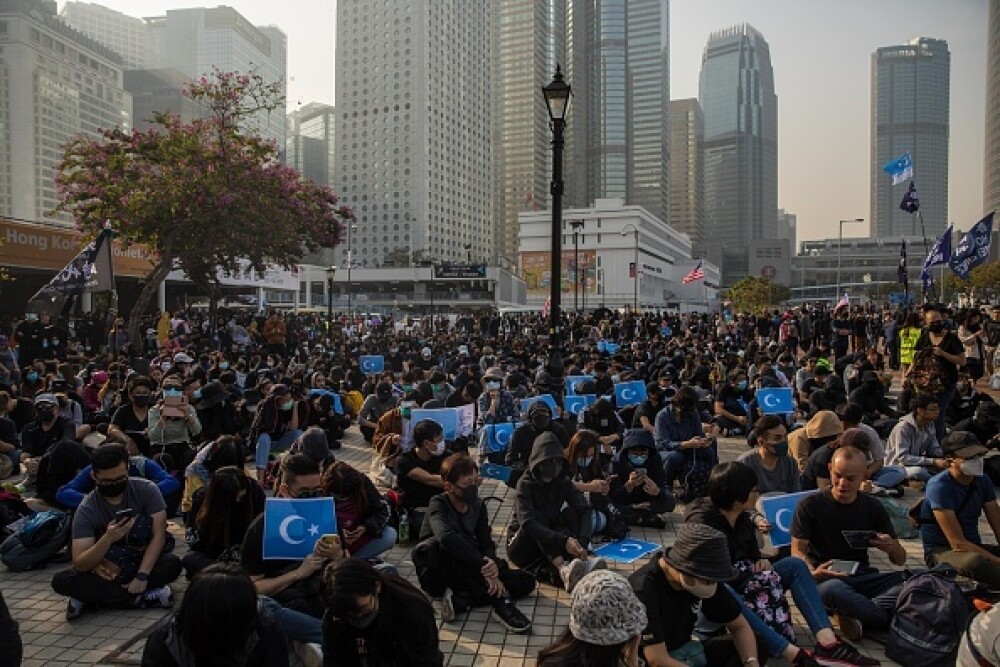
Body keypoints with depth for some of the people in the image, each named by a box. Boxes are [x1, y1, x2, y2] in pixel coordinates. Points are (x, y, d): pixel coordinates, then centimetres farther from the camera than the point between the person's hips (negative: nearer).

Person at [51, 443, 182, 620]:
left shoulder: (147, 490, -14)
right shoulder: (87, 510, -15)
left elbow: (158, 535, -16)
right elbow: (80, 565, -20)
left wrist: (142, 577, -26)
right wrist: (108, 538, -37)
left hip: (143, 563, 0)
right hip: (105, 571, 1)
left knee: (173, 563, -31)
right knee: (61, 581, -26)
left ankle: (92, 596, -20)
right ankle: (142, 598, -25)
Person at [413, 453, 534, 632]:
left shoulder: (478, 506, 1)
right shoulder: (439, 505, -17)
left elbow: (486, 543, -7)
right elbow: (446, 537, -38)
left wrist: (492, 565, -30)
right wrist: (484, 566, -43)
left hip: (468, 575, 6)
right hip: (437, 577, -5)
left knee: (526, 581, -10)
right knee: (446, 546, -37)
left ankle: (460, 601, -26)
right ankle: (499, 601, -37)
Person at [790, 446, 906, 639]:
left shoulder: (873, 507, 10)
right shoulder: (810, 506, -1)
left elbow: (900, 560, 10)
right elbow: (797, 550, -7)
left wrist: (892, 548, -16)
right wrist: (813, 572, -30)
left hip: (862, 576, 4)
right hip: (826, 578, -4)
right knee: (831, 588, -39)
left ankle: (855, 615, -24)